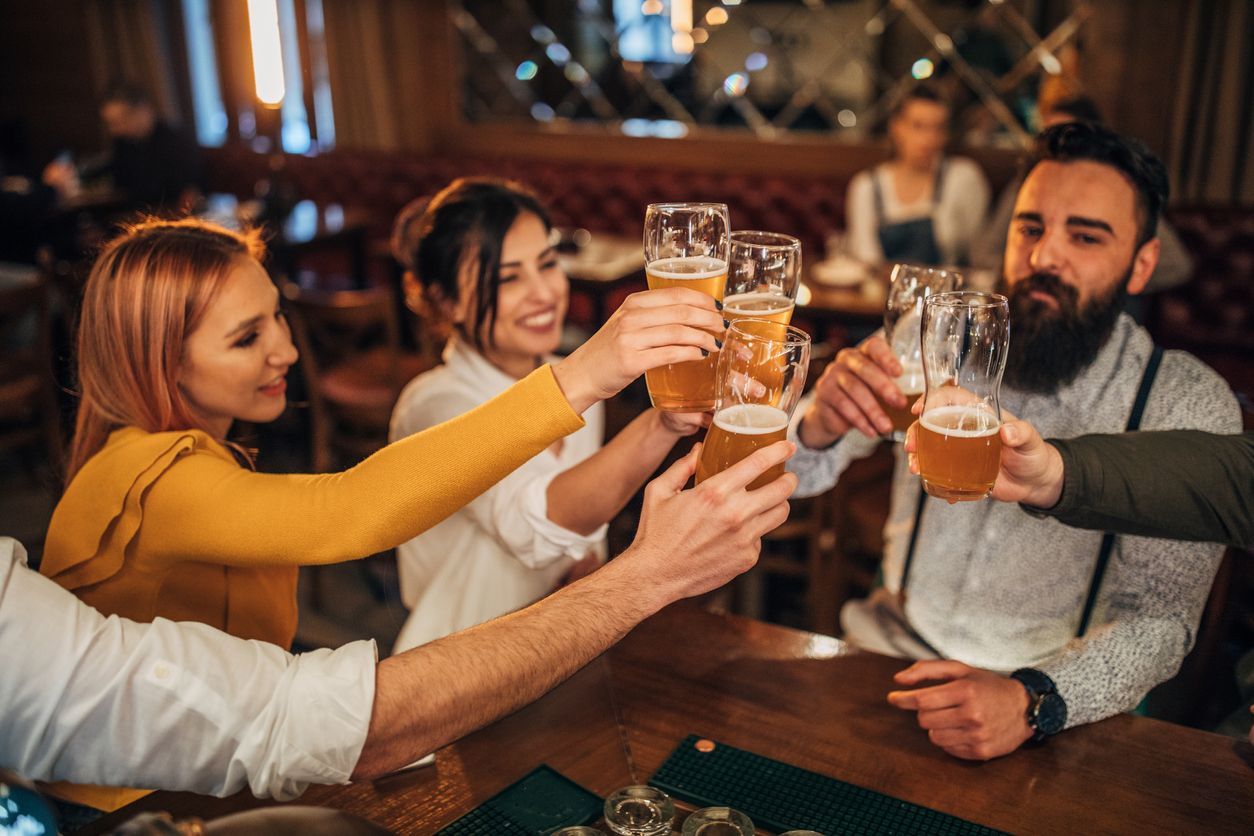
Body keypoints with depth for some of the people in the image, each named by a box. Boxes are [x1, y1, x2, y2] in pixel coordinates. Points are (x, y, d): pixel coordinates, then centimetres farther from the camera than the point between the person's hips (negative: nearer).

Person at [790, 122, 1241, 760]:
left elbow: (1159, 618, -11)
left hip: (1057, 694, -2)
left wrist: (1033, 701, -30)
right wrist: (820, 423, -24)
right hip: (893, 646, 3)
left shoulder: (1188, 405, -8)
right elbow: (797, 477, 0)